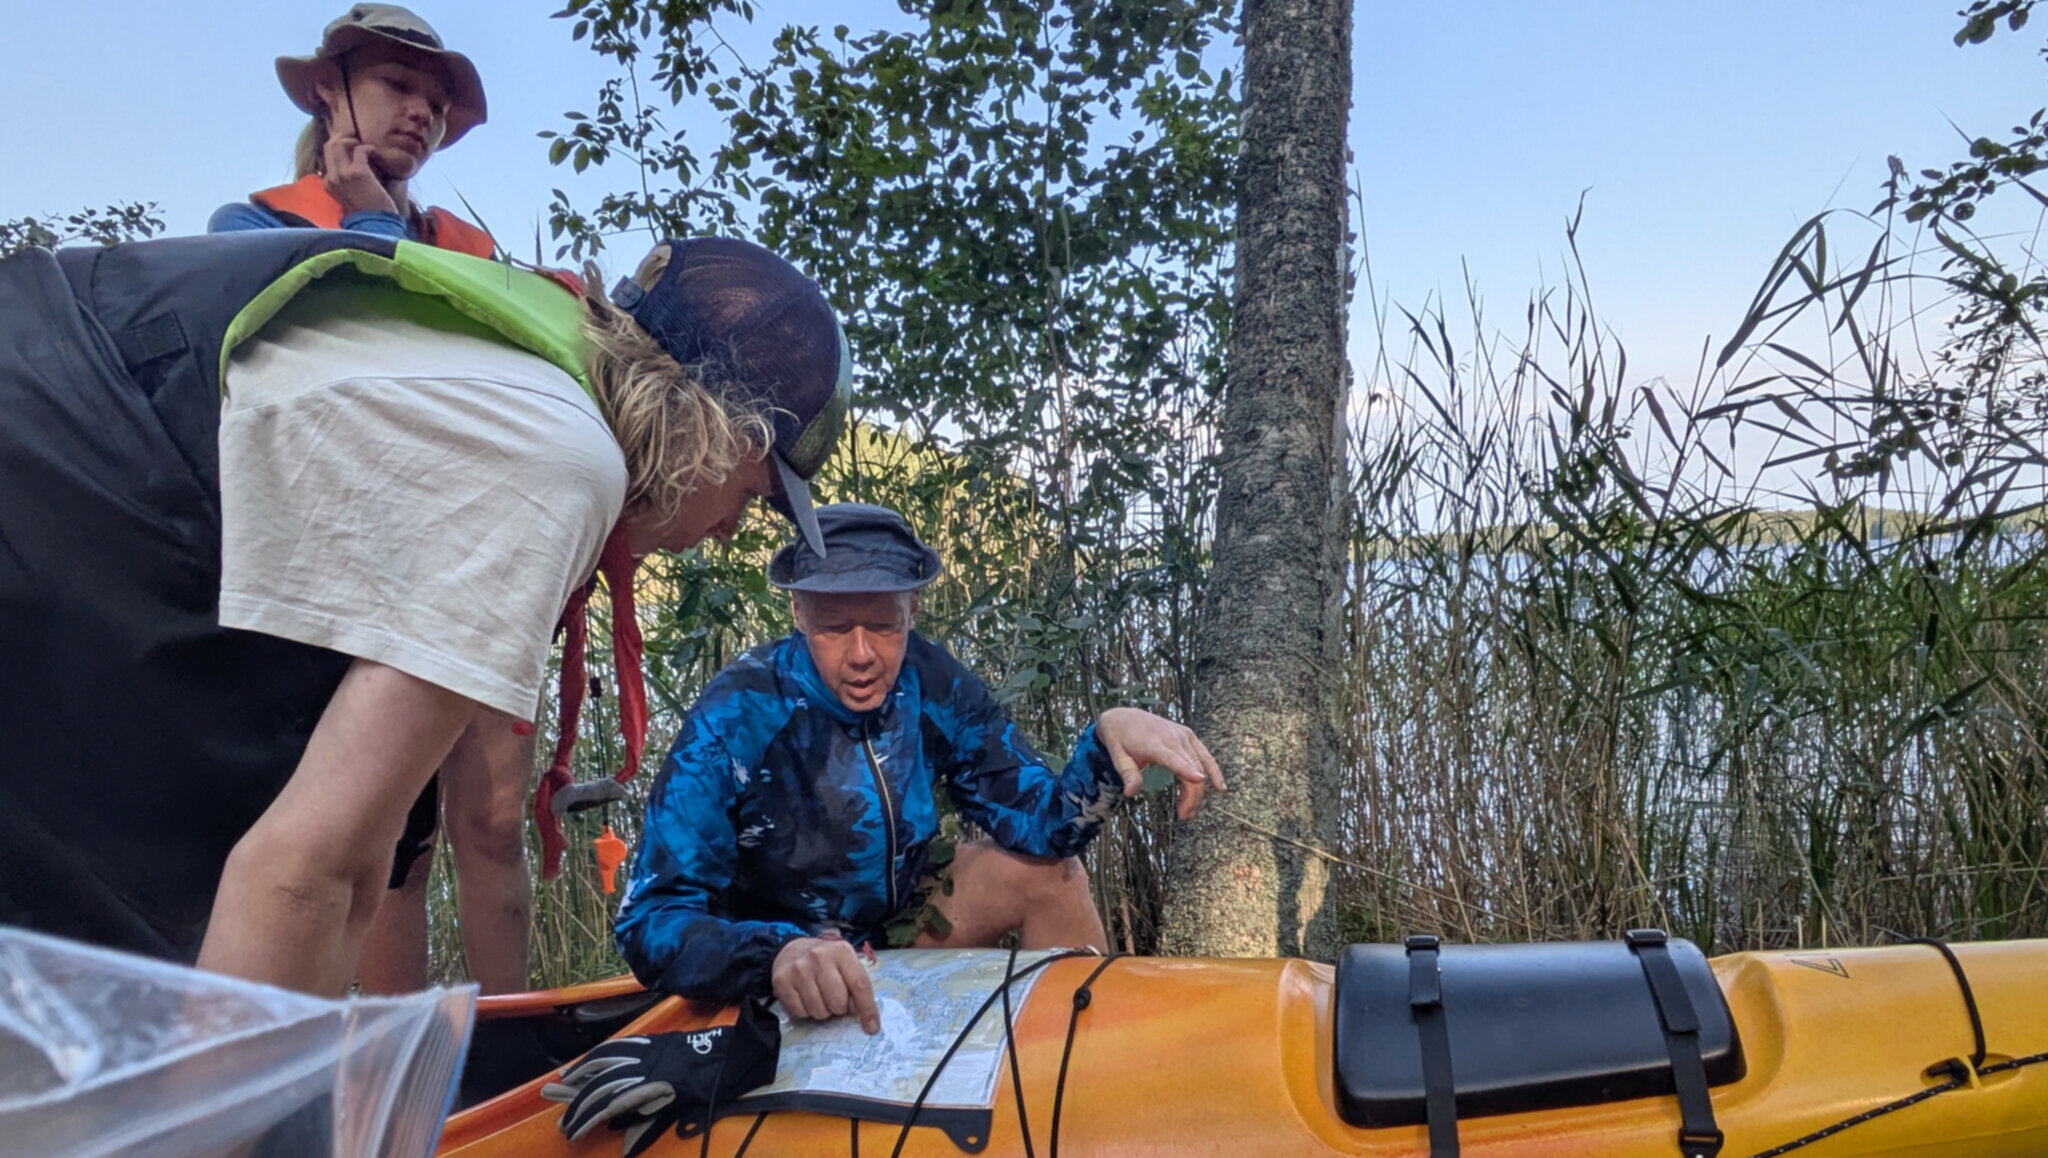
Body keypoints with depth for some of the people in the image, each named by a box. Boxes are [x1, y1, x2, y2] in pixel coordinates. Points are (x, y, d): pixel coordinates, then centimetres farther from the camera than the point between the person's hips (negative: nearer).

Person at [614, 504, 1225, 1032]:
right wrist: (779, 953, -52)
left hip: (891, 923, 5)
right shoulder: (735, 719, -27)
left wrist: (1107, 736, -33)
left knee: (1051, 872, -5)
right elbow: (651, 921, -31)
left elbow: (1042, 825, -13)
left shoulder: (929, 683, -13)